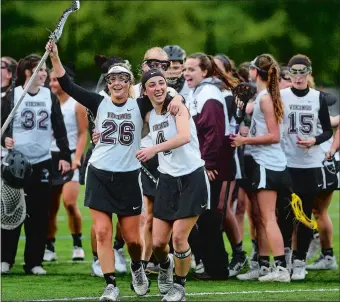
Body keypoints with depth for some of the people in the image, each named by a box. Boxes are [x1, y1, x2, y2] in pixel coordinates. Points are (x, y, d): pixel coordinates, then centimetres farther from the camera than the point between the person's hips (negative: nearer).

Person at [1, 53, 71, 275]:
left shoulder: (50, 97, 8)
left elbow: (60, 129, 9)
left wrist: (65, 156, 1)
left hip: (42, 162, 3)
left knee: (39, 214, 2)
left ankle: (34, 261, 8)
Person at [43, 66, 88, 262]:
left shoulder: (77, 104, -2)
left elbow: (83, 133, -4)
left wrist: (77, 157, -15)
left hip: (70, 157, -5)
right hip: (50, 157, 5)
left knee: (70, 201, -19)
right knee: (50, 206, 4)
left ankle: (78, 244, -5)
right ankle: (50, 248, 13)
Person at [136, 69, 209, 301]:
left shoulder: (177, 107, -11)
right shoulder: (149, 116, 7)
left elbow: (184, 136, -29)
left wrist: (154, 149, -39)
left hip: (192, 179, -5)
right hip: (167, 179, 5)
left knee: (179, 237, -11)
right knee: (158, 242, 1)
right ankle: (165, 265, 37)